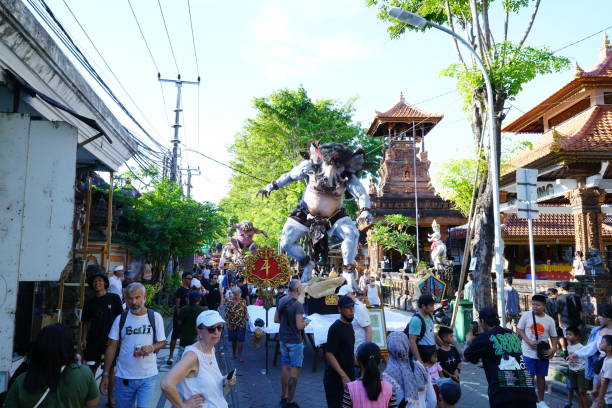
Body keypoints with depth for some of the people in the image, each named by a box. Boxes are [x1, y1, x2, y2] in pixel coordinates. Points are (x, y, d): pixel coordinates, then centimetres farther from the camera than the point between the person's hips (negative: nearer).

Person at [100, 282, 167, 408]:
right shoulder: (120, 319, 0)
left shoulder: (155, 317, -3)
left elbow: (162, 342, 3)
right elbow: (111, 347, 2)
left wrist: (152, 347, -19)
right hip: (123, 377, 2)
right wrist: (105, 374, -2)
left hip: (147, 376, -1)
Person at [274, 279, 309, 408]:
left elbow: (276, 319, 10)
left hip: (283, 339, 8)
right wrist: (306, 322, -2)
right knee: (295, 369, 1)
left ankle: (284, 397, 25)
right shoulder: (297, 305, -21)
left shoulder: (281, 301, 3)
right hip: (295, 341, -8)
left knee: (285, 367, 15)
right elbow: (299, 326, -21)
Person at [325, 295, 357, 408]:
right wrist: (343, 376, -24)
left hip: (348, 375, 8)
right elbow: (329, 355, -22)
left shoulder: (349, 325, 7)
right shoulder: (335, 328, -18)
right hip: (336, 378, -8)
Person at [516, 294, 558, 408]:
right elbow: (519, 329, -3)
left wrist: (554, 348, -11)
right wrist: (528, 341, -15)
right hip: (528, 353, -2)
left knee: (541, 376, 13)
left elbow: (553, 336, 5)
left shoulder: (549, 320, -1)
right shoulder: (526, 316, -8)